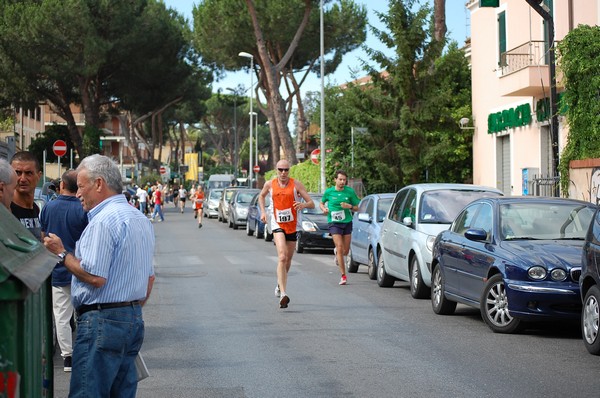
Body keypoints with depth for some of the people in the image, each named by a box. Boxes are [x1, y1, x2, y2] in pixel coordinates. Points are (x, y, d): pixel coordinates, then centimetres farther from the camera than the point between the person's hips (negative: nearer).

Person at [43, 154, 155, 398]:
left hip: (102, 321, -10)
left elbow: (95, 277, -20)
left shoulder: (103, 220, -15)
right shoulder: (141, 219, 16)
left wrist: (61, 253, -8)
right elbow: (149, 277, 21)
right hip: (134, 319, 10)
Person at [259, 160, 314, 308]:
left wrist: (303, 204, -31)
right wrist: (262, 212, 9)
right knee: (282, 257, -21)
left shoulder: (296, 184, -6)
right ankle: (283, 294, -29)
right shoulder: (270, 184, 0)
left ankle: (280, 285, 44)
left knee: (288, 259, 14)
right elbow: (261, 196, 23)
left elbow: (312, 204, -9)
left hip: (293, 225, 1)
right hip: (277, 225, -1)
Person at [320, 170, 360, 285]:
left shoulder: (350, 191, 0)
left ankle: (336, 252, 47)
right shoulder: (328, 192, -1)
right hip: (334, 223, -2)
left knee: (345, 251, 8)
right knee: (340, 248, -13)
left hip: (347, 222, 2)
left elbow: (357, 208, 7)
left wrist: (349, 206, -14)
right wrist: (324, 208, -6)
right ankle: (343, 276, -8)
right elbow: (321, 203, 16)